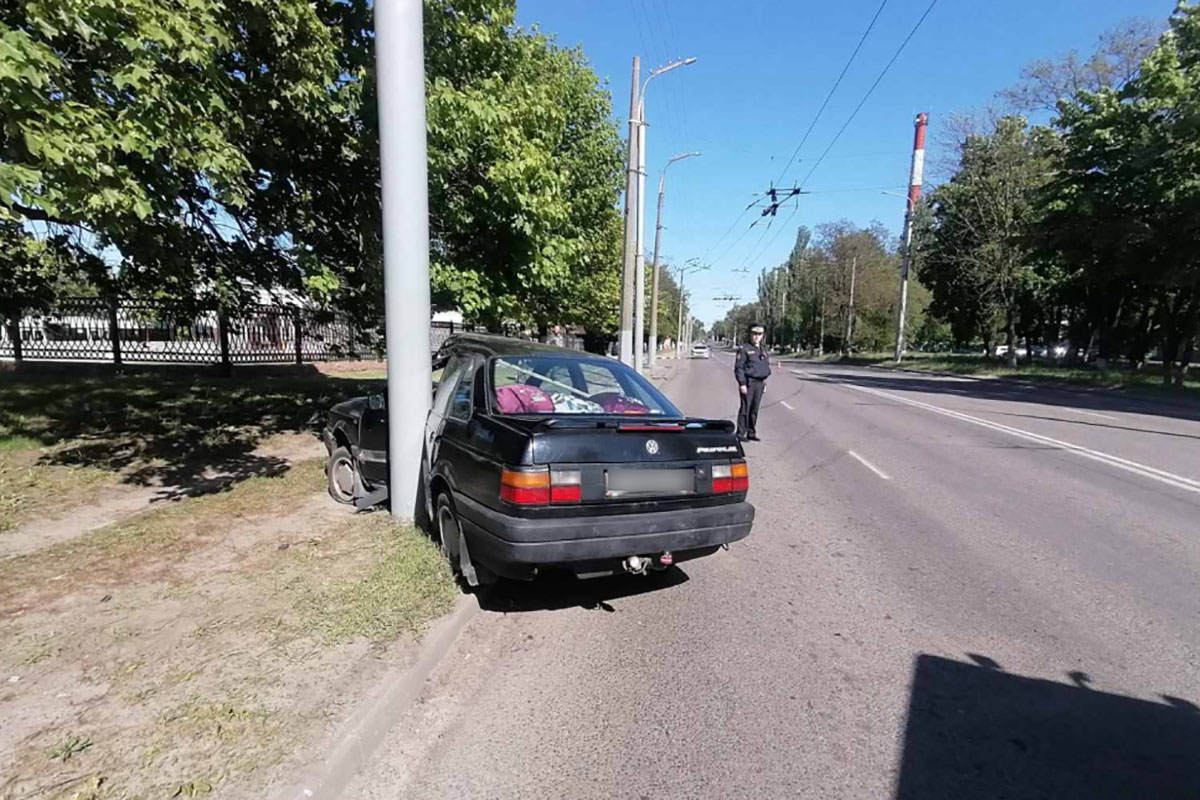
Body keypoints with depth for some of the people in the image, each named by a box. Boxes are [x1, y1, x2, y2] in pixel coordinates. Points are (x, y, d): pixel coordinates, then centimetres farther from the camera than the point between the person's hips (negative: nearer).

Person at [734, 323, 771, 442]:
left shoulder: (763, 350, 16)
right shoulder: (744, 348, -6)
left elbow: (766, 366, 22)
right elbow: (738, 367, -10)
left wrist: (765, 379, 14)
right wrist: (742, 383, -16)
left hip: (760, 383, 6)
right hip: (748, 383, -6)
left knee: (754, 409, 10)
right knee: (745, 408, -5)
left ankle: (751, 433, 18)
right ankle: (740, 434, 0)